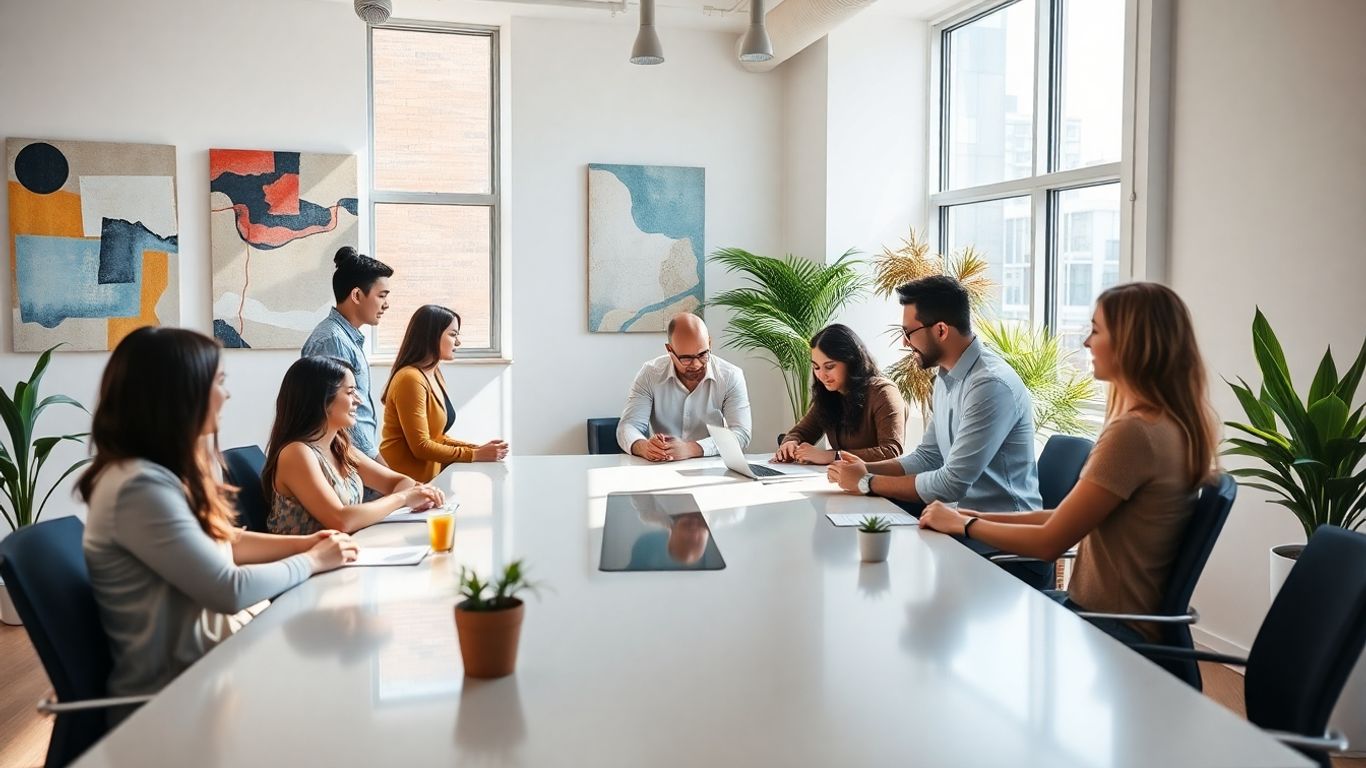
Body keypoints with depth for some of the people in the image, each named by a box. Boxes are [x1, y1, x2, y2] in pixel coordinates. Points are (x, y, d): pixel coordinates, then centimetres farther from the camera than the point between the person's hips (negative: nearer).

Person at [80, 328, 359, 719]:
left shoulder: (170, 470, 6)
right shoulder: (141, 487, -25)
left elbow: (220, 541, 18)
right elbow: (231, 590, -25)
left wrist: (303, 543, 5)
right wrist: (312, 561, -10)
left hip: (205, 656, 9)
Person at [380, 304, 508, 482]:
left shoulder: (435, 376, 13)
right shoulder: (410, 379, -15)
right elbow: (421, 447, -18)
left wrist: (477, 448, 1)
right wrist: (475, 455, -12)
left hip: (430, 476, 8)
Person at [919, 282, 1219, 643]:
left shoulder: (1133, 433, -25)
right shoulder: (1171, 425, 6)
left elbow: (1050, 542, -19)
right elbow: (1071, 516, 9)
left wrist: (963, 524, -4)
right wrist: (982, 517, 5)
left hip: (1113, 627, -8)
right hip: (1130, 614, 8)